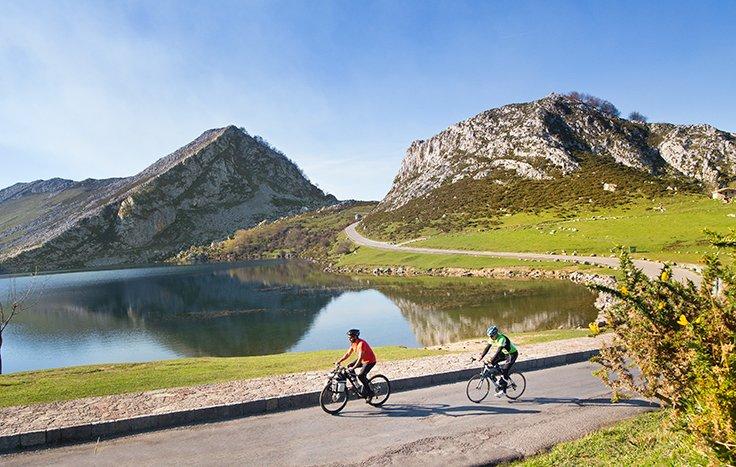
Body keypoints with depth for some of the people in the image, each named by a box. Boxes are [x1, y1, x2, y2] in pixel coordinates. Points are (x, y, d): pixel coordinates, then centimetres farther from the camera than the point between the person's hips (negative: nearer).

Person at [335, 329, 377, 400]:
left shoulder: (361, 343, -29)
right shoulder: (353, 343, -1)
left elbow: (360, 357, -35)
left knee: (361, 376, -22)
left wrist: (353, 368, -42)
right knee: (349, 366, -3)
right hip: (362, 360, 9)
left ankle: (370, 393, -7)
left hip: (370, 361, -9)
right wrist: (339, 361, -5)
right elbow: (348, 354, 5)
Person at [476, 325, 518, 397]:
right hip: (504, 353, 8)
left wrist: (492, 360, -47)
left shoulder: (502, 338, -33)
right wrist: (481, 356, -16)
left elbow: (499, 350, -40)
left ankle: (503, 389, -7)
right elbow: (487, 347, -6)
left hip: (512, 354, -8)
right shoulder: (492, 338, -9)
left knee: (504, 371, -17)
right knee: (493, 363, -7)